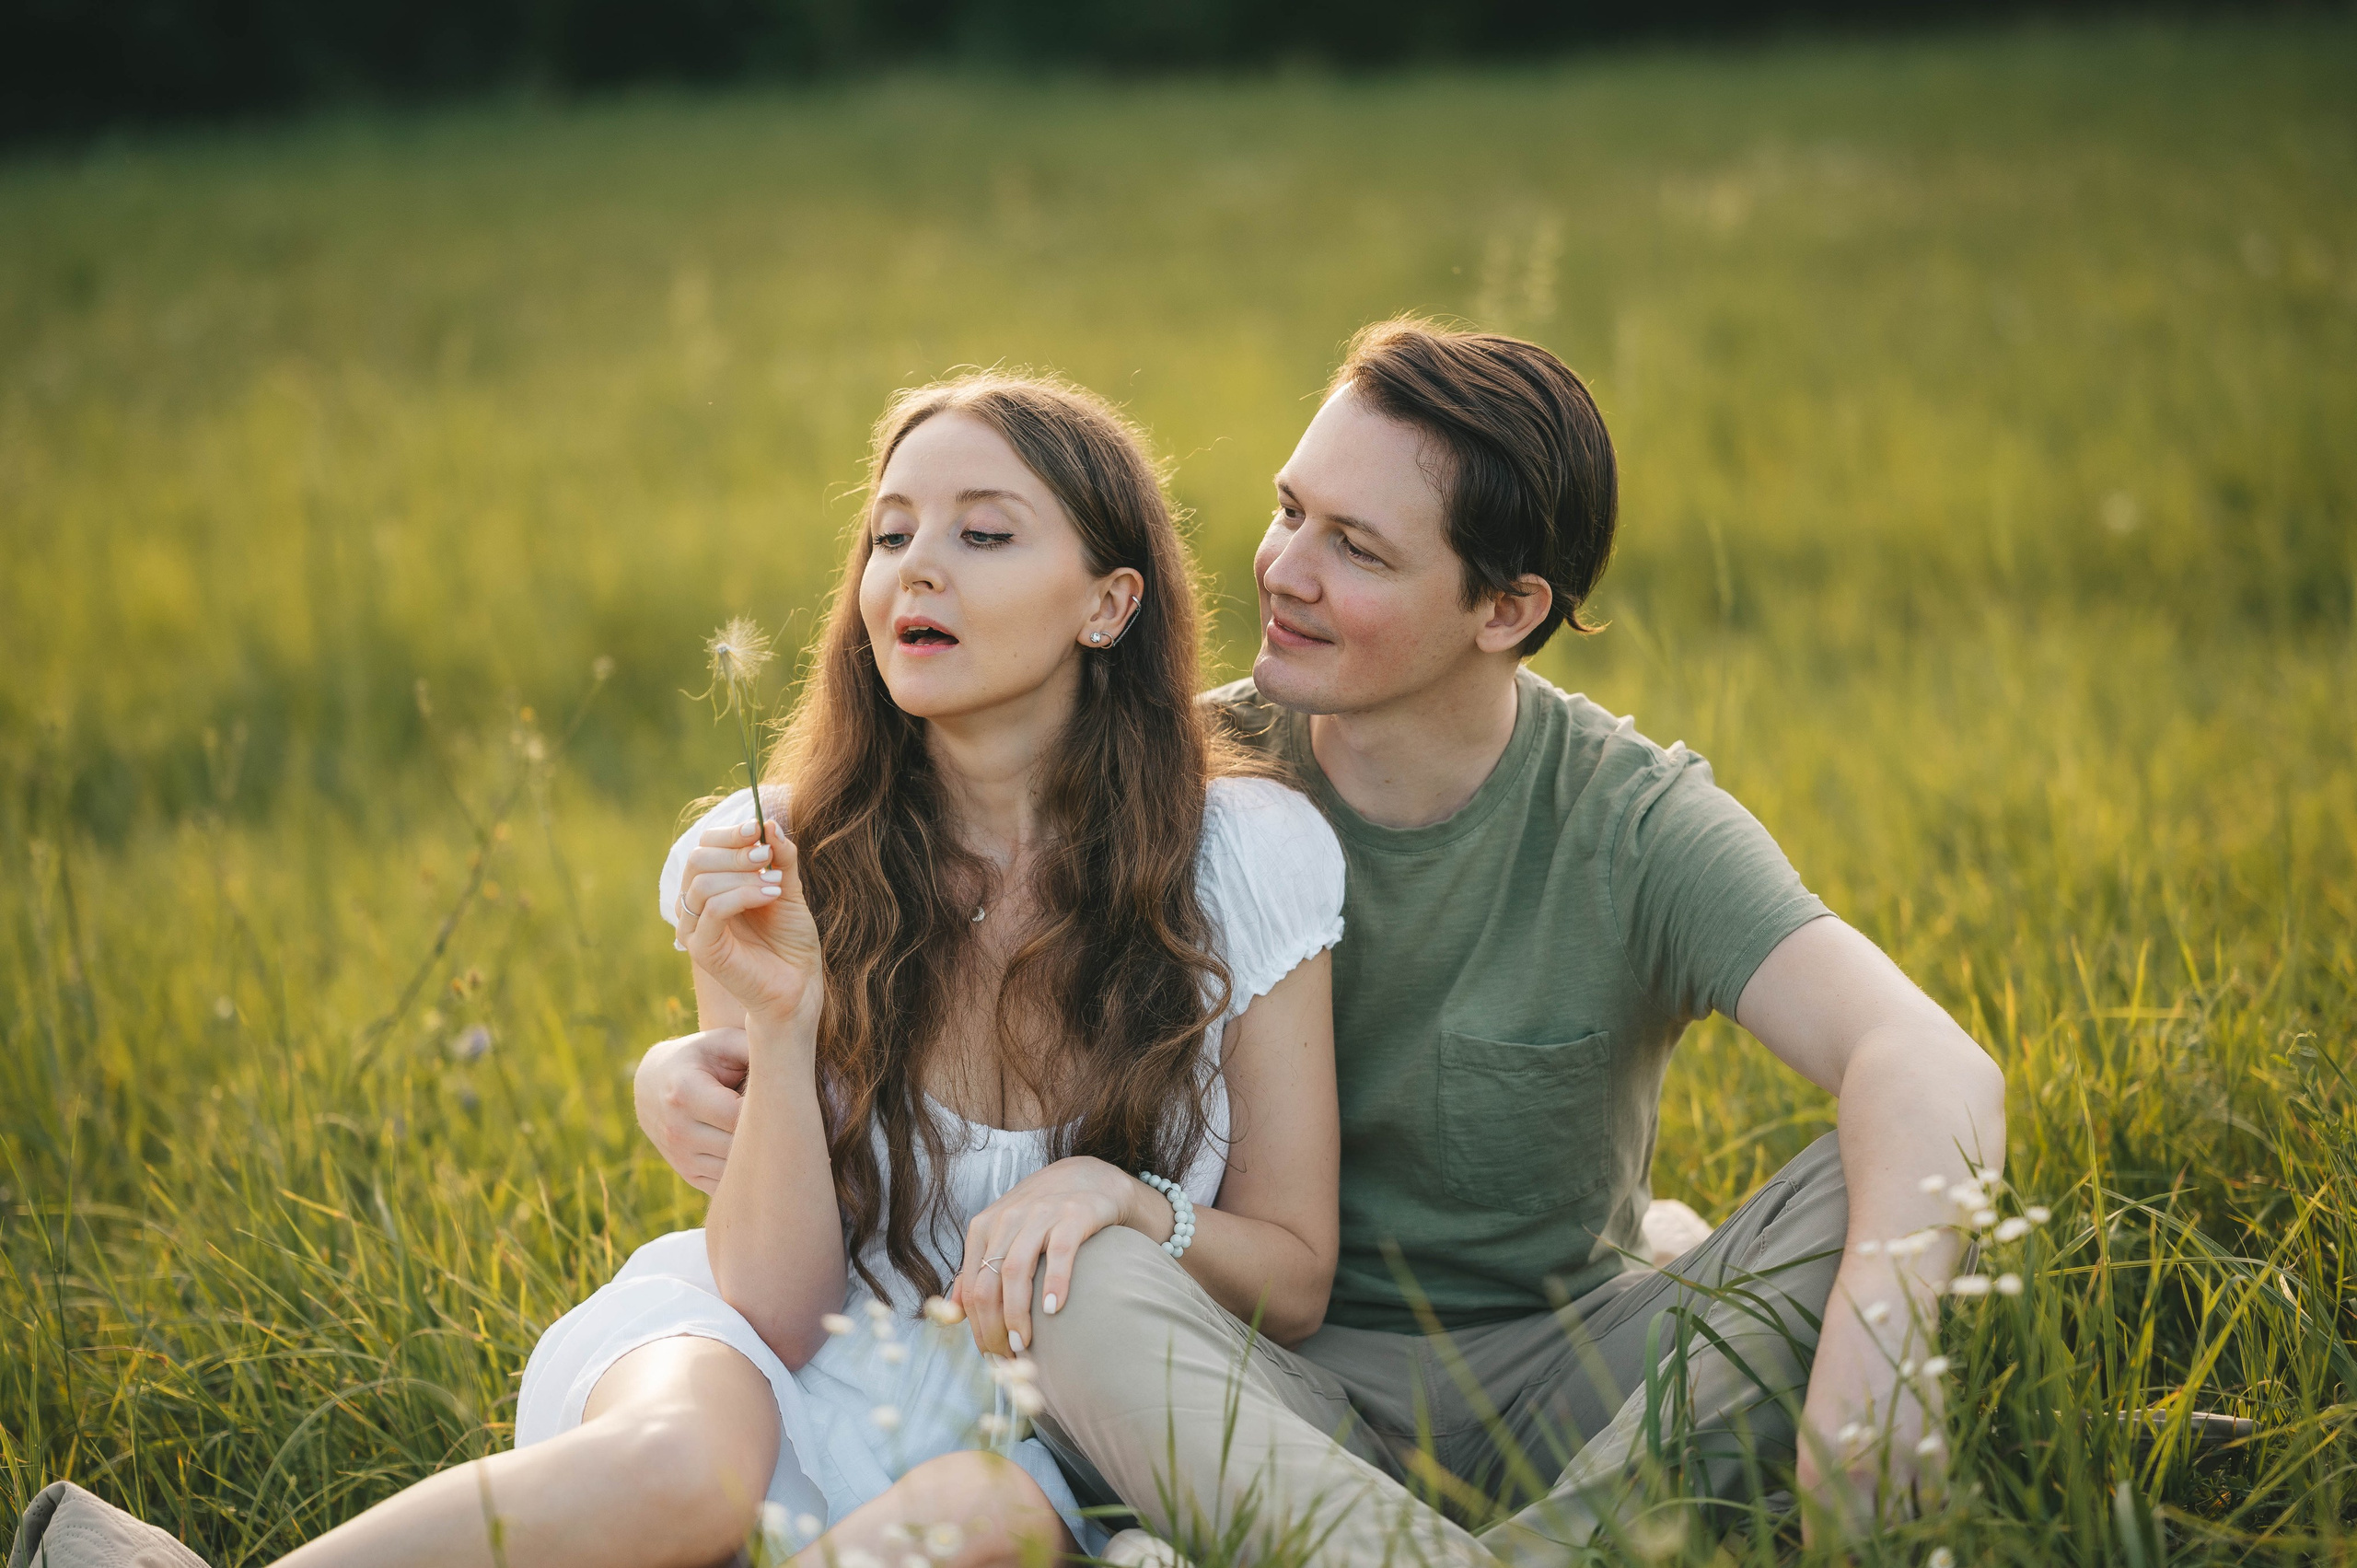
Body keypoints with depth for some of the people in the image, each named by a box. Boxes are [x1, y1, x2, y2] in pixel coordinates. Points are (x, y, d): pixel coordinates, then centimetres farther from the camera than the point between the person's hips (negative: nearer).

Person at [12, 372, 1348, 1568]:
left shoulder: (1250, 856, -9)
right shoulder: (774, 865, -6)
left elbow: (1295, 1284, -2)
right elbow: (776, 1308, -10)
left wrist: (1117, 1193, -22)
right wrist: (778, 1025, -24)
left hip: (1032, 1435, 0)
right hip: (786, 1371, 0)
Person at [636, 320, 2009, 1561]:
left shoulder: (1635, 828, -10)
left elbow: (1936, 1075, -26)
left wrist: (1863, 1379, -46)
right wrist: (697, 1069, -24)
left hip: (1563, 1384, 0)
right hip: (1281, 1388, 0)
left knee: (1870, 1199, -25)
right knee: (1089, 1279, -32)